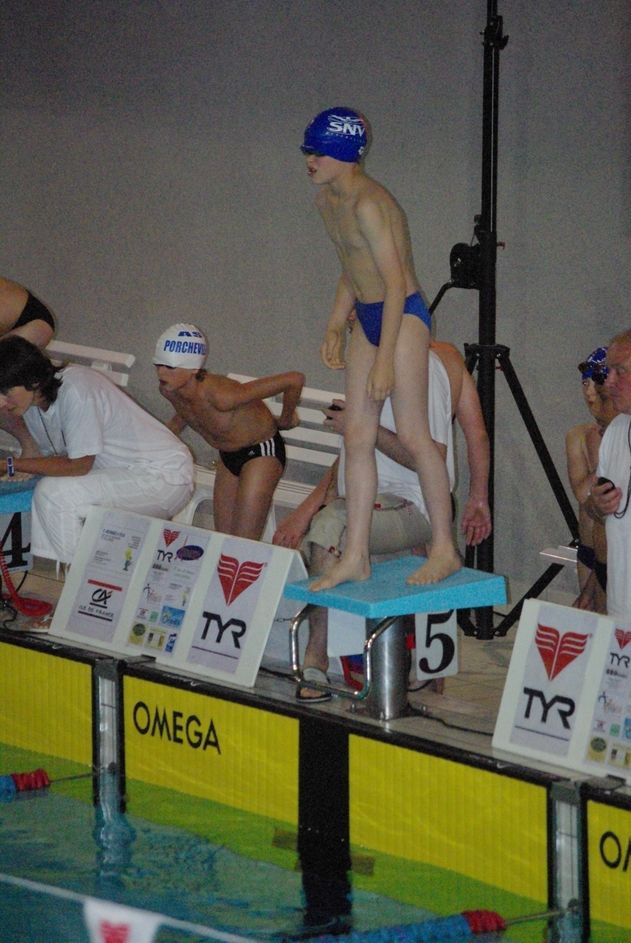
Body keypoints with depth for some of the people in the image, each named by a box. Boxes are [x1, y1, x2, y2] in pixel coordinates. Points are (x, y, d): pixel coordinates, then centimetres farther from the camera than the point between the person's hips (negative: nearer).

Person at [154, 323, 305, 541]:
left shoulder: (220, 396, -36)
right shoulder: (169, 391, -14)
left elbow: (295, 380, -32)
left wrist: (286, 419, -14)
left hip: (261, 451, -8)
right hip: (228, 456, 8)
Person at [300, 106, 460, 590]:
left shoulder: (368, 204, -21)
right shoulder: (327, 199, 9)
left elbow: (395, 282, -22)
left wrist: (384, 360, -23)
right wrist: (334, 328, 18)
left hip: (402, 316, -10)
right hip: (367, 318, 10)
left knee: (412, 433, -8)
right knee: (357, 435, 6)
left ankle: (445, 549, 1)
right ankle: (356, 556, 9)